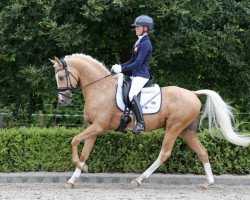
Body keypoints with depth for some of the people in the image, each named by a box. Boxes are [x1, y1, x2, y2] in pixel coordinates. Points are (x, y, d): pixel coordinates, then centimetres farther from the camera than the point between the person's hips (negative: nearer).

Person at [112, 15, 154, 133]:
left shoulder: (145, 44, -13)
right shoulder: (139, 42, 17)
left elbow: (138, 62, -19)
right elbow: (133, 60, 21)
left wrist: (122, 69, -18)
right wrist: (119, 66, 9)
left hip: (142, 75, -11)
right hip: (135, 75, 11)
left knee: (132, 94, -31)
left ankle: (141, 123, -35)